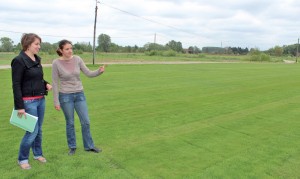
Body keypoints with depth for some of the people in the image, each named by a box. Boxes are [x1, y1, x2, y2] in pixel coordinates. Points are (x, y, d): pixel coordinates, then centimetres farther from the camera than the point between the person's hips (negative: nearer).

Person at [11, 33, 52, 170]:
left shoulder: (37, 59, 10)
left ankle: (37, 154, 33)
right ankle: (22, 159, 18)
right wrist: (19, 106, -17)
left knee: (39, 130, 15)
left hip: (41, 99, 7)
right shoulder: (19, 61, -13)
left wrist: (46, 84, 1)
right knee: (32, 132, -3)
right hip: (29, 101, -7)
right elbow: (16, 85, -14)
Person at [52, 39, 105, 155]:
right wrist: (56, 102, -7)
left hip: (80, 95, 3)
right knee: (70, 123, 9)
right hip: (65, 96, -3)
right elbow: (55, 83, -7)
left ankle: (89, 146, 22)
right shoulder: (56, 63, -11)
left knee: (86, 122, 6)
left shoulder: (77, 59, -3)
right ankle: (72, 147, 28)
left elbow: (88, 73, -4)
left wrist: (99, 71, -24)